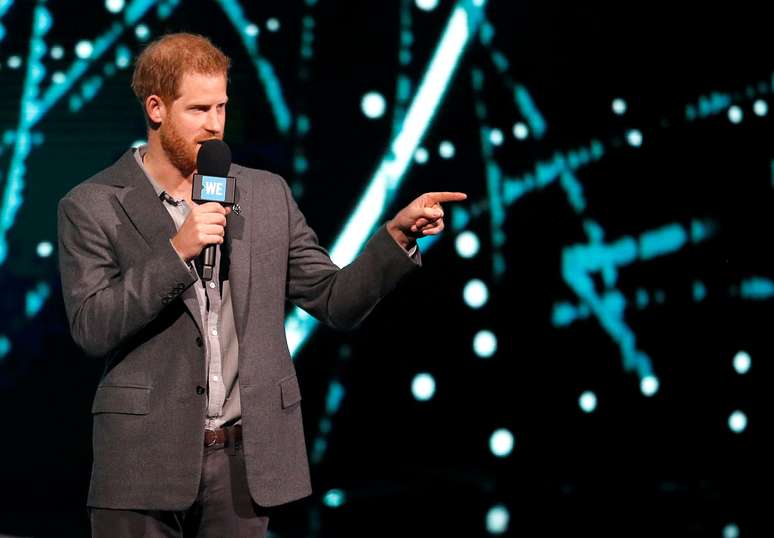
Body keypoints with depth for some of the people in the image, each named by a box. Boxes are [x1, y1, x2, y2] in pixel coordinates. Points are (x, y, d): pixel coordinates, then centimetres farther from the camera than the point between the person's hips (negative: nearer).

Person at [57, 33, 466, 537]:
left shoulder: (268, 194, 8)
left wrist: (399, 234, -8)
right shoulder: (91, 207, -1)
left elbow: (335, 301, 6)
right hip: (146, 459, -3)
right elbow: (92, 329, -11)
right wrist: (177, 250, -18)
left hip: (245, 460, 3)